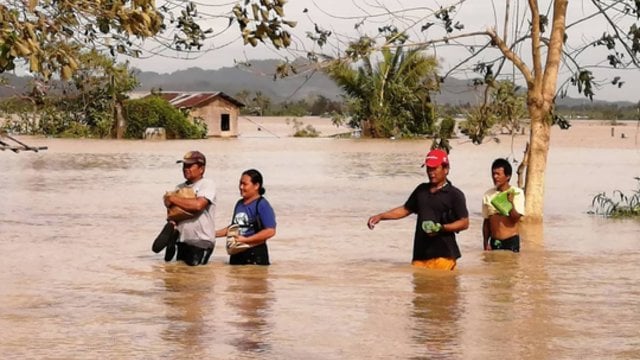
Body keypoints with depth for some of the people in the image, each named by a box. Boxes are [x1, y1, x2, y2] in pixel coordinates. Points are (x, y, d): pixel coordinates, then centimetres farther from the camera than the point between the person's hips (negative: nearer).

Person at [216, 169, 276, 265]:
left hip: (255, 254, -7)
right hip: (237, 254, 7)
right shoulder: (239, 204, 10)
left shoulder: (262, 205, -12)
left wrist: (245, 239, -20)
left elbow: (270, 231, -19)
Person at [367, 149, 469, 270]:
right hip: (420, 254, 6)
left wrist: (442, 228, -18)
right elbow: (405, 209, 27)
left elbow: (464, 223, -4)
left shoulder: (454, 194, -1)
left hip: (443, 255, -6)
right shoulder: (421, 190, 19)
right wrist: (380, 216, 17)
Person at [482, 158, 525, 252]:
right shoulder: (488, 195, 4)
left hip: (511, 242, -4)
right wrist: (486, 243, 6)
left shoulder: (516, 192, -6)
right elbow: (486, 221, 10)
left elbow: (516, 218, -13)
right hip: (494, 242, 4)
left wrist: (511, 203, -30)